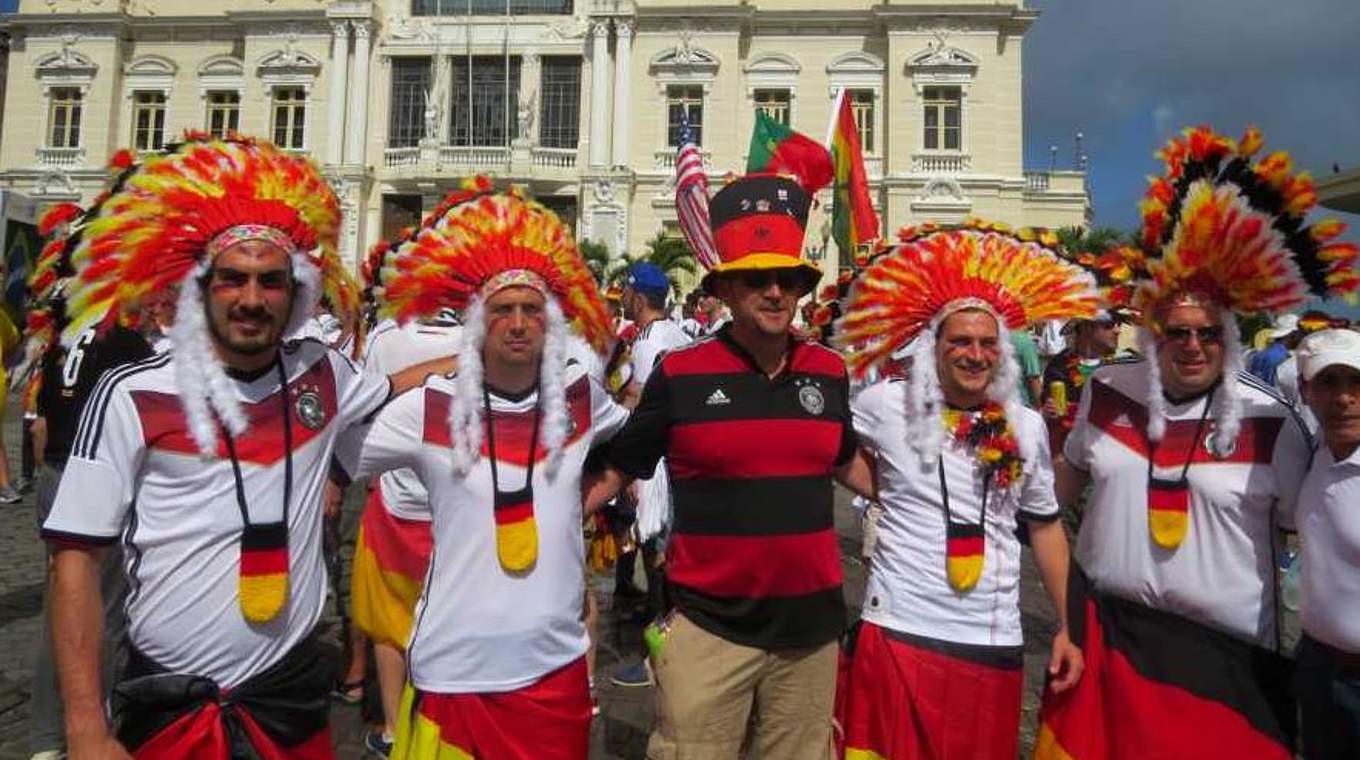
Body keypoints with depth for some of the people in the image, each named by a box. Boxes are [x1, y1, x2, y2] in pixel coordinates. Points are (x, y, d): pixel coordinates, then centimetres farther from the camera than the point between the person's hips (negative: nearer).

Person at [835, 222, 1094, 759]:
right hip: (898, 631, -2)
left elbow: (1045, 526, 13)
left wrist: (1066, 627, 11)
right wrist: (880, 492, -4)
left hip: (995, 641, 3)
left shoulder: (1027, 426, 3)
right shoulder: (887, 406, -8)